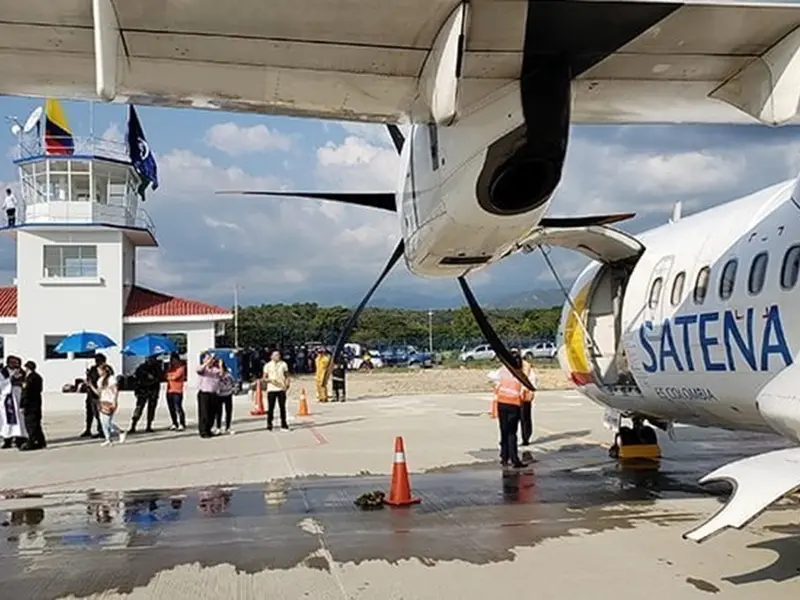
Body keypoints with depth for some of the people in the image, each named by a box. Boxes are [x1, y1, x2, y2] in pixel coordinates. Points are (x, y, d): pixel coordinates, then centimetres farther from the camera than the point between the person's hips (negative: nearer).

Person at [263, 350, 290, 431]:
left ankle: (283, 423, 15)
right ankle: (269, 424, 6)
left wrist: (287, 384, -5)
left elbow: (287, 376, 11)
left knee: (282, 407, 5)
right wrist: (270, 380, -16)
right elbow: (264, 378, 4)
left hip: (281, 389, 2)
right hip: (271, 389, -2)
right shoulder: (268, 365, 2)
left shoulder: (283, 364, 7)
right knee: (270, 408, -1)